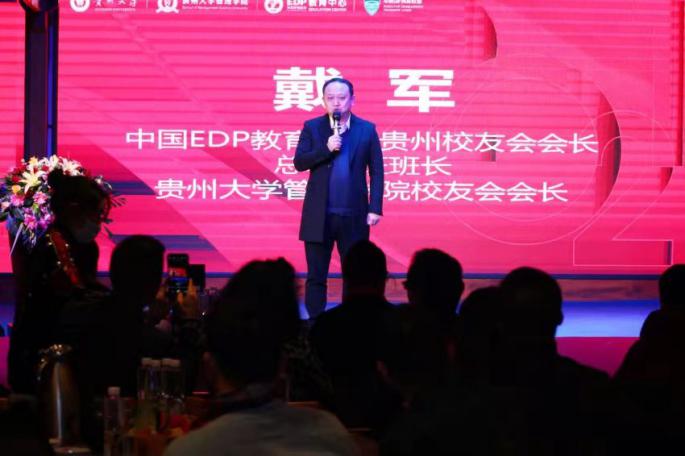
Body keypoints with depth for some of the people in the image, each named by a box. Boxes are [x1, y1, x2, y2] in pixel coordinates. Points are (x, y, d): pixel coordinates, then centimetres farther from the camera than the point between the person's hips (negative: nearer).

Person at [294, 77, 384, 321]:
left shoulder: (367, 129, 4)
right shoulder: (312, 127, 5)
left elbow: (376, 171, 3)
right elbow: (299, 163, -3)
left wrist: (375, 208, -4)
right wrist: (326, 149, -17)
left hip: (354, 216, 0)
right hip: (319, 216, 0)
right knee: (316, 276, 5)